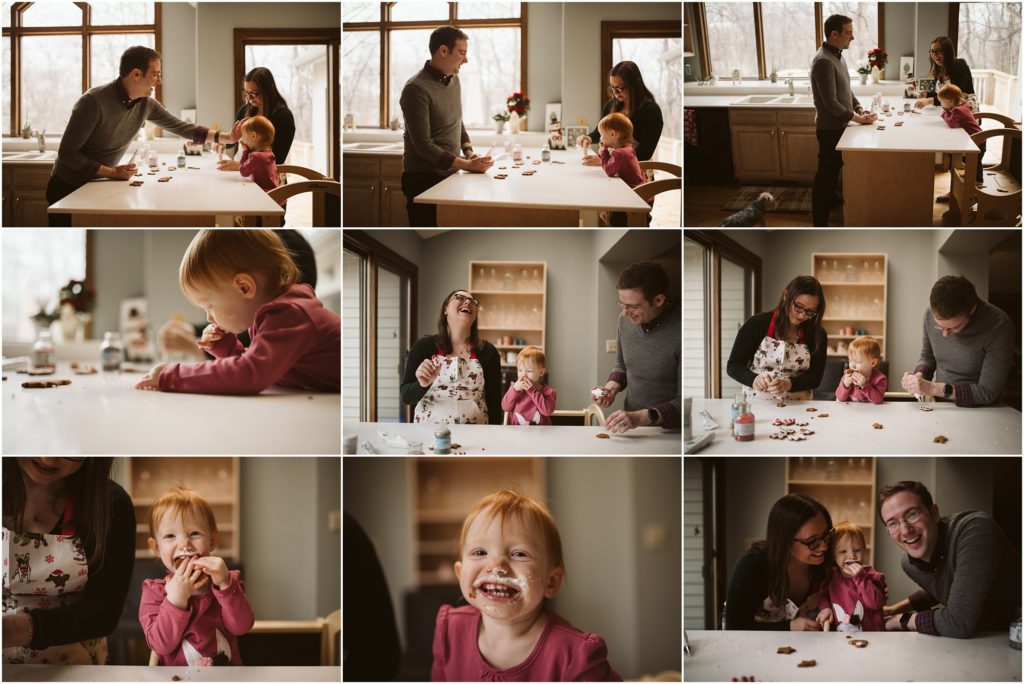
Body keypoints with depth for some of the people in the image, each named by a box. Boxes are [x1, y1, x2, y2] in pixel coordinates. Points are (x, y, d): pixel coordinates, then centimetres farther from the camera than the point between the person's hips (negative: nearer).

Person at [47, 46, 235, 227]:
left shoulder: (146, 104, -5)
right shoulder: (94, 102, -26)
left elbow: (180, 127, 8)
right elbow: (67, 153, -22)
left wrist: (225, 137, 2)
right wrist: (112, 172, -25)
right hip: (67, 189, -6)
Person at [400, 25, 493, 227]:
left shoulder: (454, 80, 9)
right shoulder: (416, 89, -17)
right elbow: (424, 145, -21)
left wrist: (469, 153, 5)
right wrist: (466, 165, -22)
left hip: (450, 175, 8)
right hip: (424, 180, -8)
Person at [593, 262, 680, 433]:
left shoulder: (679, 332, -18)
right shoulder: (626, 321, 3)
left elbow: (684, 403, -17)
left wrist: (642, 417, -27)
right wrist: (612, 387, 3)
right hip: (629, 430, 7)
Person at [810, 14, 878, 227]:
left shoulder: (837, 56, 8)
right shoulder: (823, 61, -24)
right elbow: (831, 103, -25)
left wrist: (859, 109, 2)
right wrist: (857, 118, -17)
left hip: (839, 125, 9)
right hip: (830, 128, -9)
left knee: (835, 167, 23)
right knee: (825, 173, -5)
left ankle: (831, 199, 40)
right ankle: (820, 223, -2)